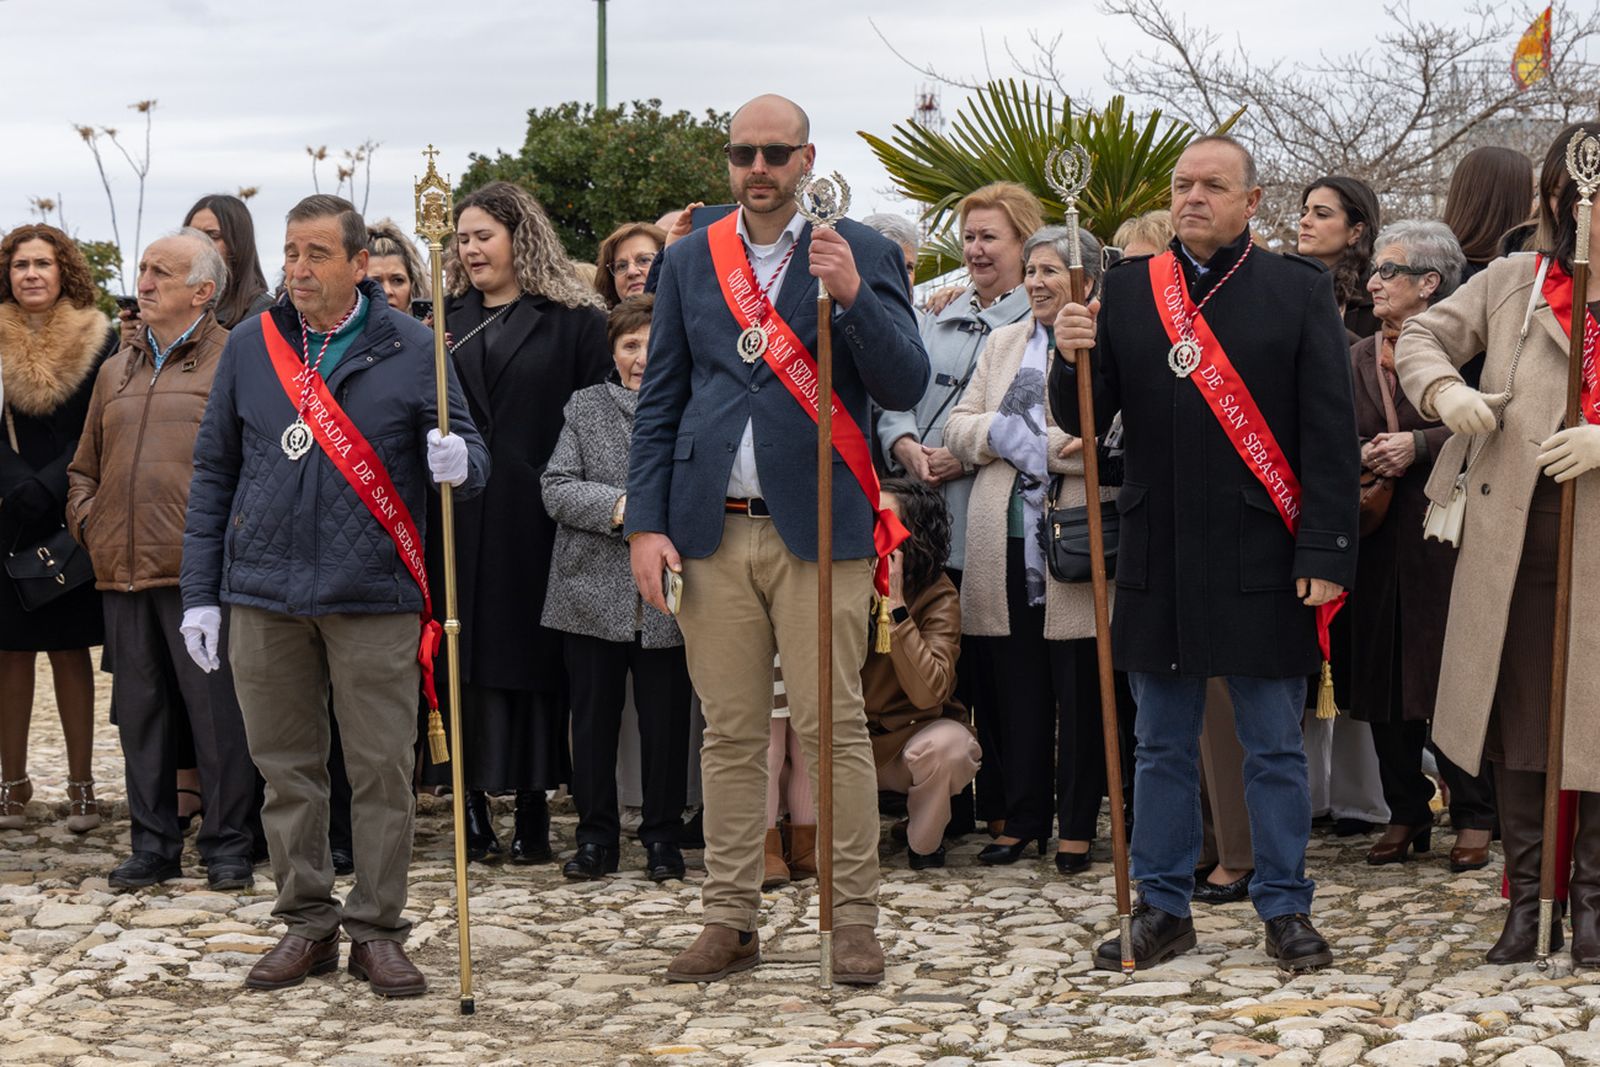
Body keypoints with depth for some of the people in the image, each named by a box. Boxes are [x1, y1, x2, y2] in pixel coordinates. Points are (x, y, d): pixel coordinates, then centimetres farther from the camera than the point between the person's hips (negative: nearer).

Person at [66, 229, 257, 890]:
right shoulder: (116, 371, 20)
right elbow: (84, 468, 28)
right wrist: (88, 523, 12)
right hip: (122, 568, 6)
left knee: (216, 710, -3)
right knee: (139, 712, 9)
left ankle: (227, 845, 6)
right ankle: (153, 845, 17)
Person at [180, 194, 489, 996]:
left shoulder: (411, 348, 2)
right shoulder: (249, 346, 8)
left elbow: (469, 455, 1)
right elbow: (213, 472, 10)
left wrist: (458, 461, -24)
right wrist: (200, 592, 6)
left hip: (374, 597, -2)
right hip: (263, 595, 2)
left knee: (381, 770, 0)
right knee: (286, 767, 8)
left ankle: (376, 930, 10)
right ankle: (307, 922, 20)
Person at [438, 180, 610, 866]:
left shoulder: (574, 320, 2)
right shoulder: (447, 321, 15)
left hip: (537, 518, -3)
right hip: (461, 517, 3)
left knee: (534, 652, 0)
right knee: (467, 652, 3)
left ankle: (534, 810, 6)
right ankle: (473, 807, 8)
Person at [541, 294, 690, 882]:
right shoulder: (585, 407, 8)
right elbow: (556, 489, 0)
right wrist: (620, 506, -14)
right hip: (595, 594, 2)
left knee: (666, 721, 5)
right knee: (593, 718, 8)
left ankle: (662, 835, 18)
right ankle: (596, 836, 18)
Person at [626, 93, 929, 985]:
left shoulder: (860, 252, 3)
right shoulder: (691, 260, 12)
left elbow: (907, 386, -4)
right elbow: (660, 401, 12)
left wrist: (853, 296, -19)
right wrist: (647, 523, 4)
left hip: (818, 527, -3)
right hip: (713, 532, 3)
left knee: (834, 727, -3)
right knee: (731, 734, 6)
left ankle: (856, 922, 4)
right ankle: (732, 921, 13)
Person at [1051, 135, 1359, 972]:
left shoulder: (1300, 291, 1)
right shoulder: (1125, 290, 7)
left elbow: (1330, 434, -3)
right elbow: (1083, 420, 6)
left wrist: (1325, 553, -10)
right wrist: (1072, 359, -16)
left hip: (1259, 561, -2)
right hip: (1158, 563, 3)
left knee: (1274, 749, 5)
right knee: (1162, 747, 11)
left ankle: (1285, 910, 16)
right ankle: (1164, 909, 21)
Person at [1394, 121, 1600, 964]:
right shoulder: (1511, 283, 8)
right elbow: (1423, 337, 12)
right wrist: (1442, 390, -8)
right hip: (1513, 536, 2)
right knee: (1517, 713, 7)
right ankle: (1524, 898, 16)